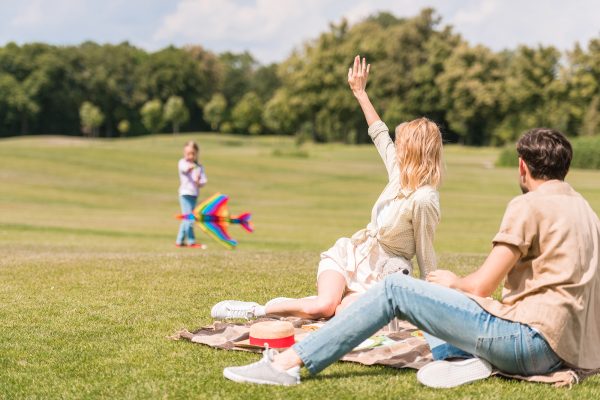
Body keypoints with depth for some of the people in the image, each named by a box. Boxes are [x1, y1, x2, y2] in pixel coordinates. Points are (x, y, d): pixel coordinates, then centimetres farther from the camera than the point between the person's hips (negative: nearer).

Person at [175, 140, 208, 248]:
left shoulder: (199, 167, 13)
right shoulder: (182, 163, -1)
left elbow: (204, 180, 3)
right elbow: (184, 168, -26)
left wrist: (199, 182, -20)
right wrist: (190, 167, -48)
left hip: (195, 194, 6)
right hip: (185, 193, -6)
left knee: (186, 219, 12)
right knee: (188, 217, -12)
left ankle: (179, 241, 20)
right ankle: (191, 241, -9)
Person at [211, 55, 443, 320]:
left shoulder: (423, 199, -23)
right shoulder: (399, 173, -1)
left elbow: (425, 254, -16)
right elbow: (380, 134, 14)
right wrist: (360, 92, 22)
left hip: (380, 275, -5)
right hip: (349, 253, 6)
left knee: (341, 314, -31)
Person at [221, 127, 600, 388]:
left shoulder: (529, 205, -7)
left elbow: (481, 286, -11)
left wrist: (453, 282, 12)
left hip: (530, 337, -9)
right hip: (562, 351, 9)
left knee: (396, 289, -5)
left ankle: (289, 363, -10)